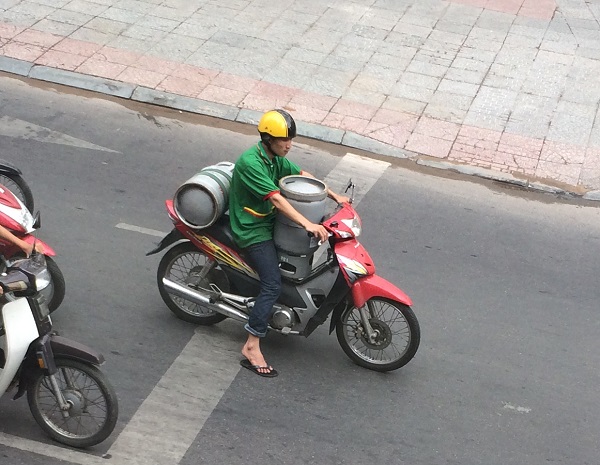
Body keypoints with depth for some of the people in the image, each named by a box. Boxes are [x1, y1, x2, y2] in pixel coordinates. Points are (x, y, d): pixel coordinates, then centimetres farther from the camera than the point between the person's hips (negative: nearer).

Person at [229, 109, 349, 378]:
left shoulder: (275, 159, 5)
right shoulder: (250, 163, -24)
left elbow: (302, 175, 17)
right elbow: (275, 198, -32)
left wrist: (335, 196, 9)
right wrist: (307, 224, -38)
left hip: (269, 223, 10)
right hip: (252, 232, -10)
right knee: (272, 285, -20)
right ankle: (252, 348, -19)